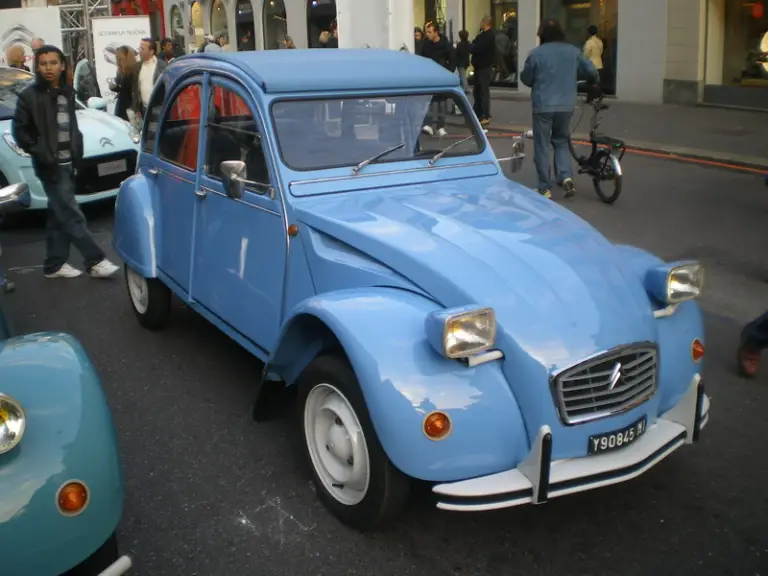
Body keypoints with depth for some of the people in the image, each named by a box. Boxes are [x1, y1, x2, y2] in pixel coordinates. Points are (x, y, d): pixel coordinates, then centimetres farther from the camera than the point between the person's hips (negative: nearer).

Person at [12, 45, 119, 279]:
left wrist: (77, 151, 9)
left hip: (68, 162, 7)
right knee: (71, 215, -7)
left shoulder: (67, 92, 9)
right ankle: (95, 261, -6)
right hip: (51, 166, -7)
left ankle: (54, 265, 18)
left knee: (59, 215, 11)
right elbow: (19, 130, -8)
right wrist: (40, 153, -13)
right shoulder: (29, 95, -9)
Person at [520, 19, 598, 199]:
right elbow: (591, 71, 11)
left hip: (543, 105, -3)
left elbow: (525, 78, 1)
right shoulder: (573, 51, 5)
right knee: (561, 141, 20)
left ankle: (545, 188, 7)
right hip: (566, 105, 4)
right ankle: (566, 177, 1)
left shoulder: (536, 53, -7)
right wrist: (595, 82, 33)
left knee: (542, 146, 6)